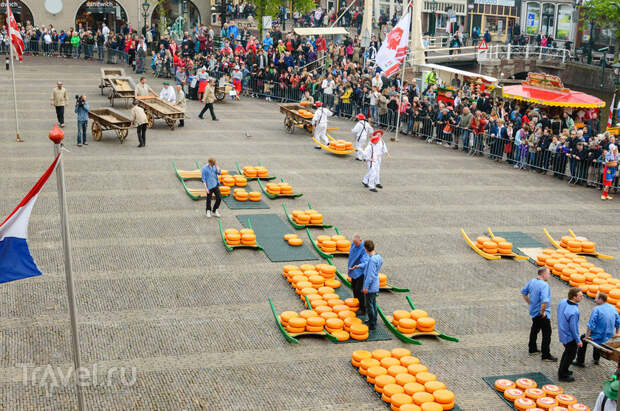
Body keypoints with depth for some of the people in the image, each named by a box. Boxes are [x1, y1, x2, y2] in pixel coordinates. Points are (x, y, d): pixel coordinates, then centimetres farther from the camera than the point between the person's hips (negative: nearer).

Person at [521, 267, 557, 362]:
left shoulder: (532, 281, 1)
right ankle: (546, 355, 3)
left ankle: (532, 349, 37)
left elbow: (523, 292, 14)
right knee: (546, 334, -1)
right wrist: (542, 312, -22)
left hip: (533, 311, 9)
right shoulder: (544, 285, -25)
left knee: (534, 330, 24)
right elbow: (544, 301, -36)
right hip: (542, 314, -9)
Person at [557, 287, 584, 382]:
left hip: (562, 333, 9)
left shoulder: (562, 302, -8)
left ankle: (562, 370, 42)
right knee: (570, 355, 10)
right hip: (570, 337, -9)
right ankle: (562, 375, 22)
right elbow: (573, 328, -25)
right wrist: (578, 340, -12)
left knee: (567, 352, 28)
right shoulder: (574, 311, -34)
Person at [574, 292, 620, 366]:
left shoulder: (597, 309, -22)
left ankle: (580, 361, 23)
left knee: (583, 338, 19)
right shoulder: (613, 308, -1)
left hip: (598, 338, -6)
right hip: (609, 337, 6)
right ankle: (596, 359, 49)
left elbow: (591, 326, -24)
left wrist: (586, 337, -14)